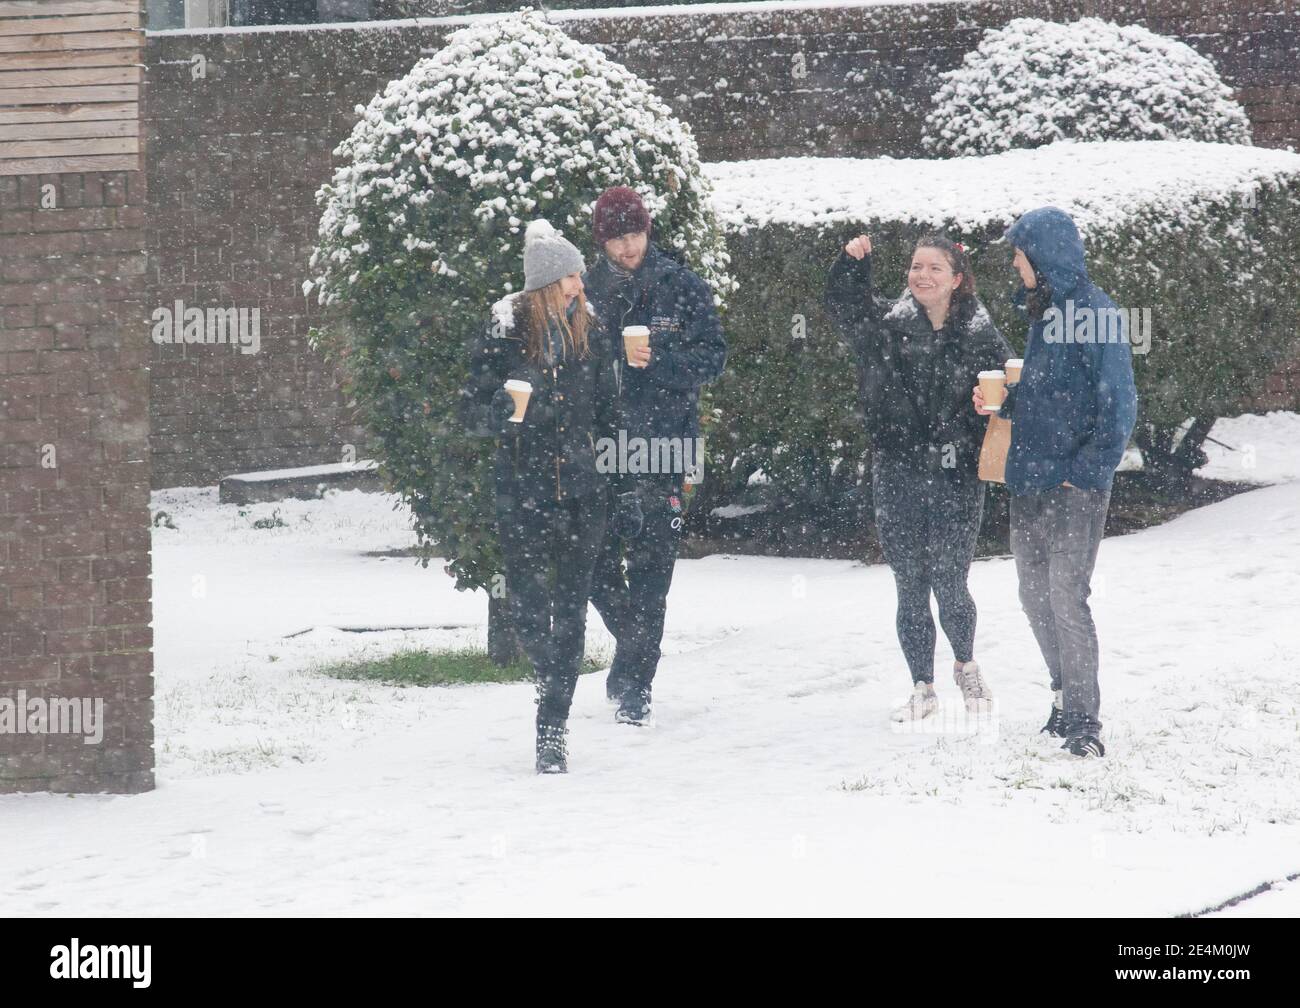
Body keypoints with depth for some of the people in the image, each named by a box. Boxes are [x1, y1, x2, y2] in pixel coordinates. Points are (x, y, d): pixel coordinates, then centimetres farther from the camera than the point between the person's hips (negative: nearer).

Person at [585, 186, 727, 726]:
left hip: (662, 439, -3)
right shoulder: (589, 291, 8)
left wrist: (658, 362, -18)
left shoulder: (682, 287, 1)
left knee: (649, 563, -5)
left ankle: (636, 682, 0)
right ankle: (633, 641, 29)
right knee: (593, 559, 2)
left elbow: (712, 357, -1)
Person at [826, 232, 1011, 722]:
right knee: (910, 587, 6)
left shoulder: (980, 334, 1)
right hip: (898, 479, 2)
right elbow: (843, 305, -6)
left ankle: (965, 665, 25)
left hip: (957, 479, -2)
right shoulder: (887, 324, 4)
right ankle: (922, 687, 18)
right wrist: (852, 263, -22)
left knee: (950, 585, -4)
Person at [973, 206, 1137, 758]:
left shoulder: (1093, 313, -11)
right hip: (1030, 482, 9)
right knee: (1035, 597, 11)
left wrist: (1089, 469, -16)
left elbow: (1118, 403, -13)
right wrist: (1000, 401, 9)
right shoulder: (1043, 311, 14)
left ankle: (1083, 722, -6)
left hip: (1073, 486, -9)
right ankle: (1066, 698, 23)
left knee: (1066, 597, -11)